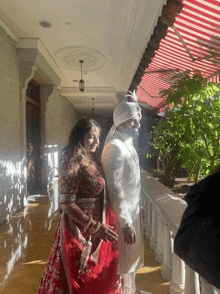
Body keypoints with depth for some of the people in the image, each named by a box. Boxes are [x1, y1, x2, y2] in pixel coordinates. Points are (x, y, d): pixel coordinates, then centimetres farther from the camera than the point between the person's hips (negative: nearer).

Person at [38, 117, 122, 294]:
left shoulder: (91, 159, 6)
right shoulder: (74, 163, -21)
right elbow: (67, 204, -24)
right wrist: (95, 226, -24)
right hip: (80, 229, -8)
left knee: (98, 276, 24)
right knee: (84, 279, 13)